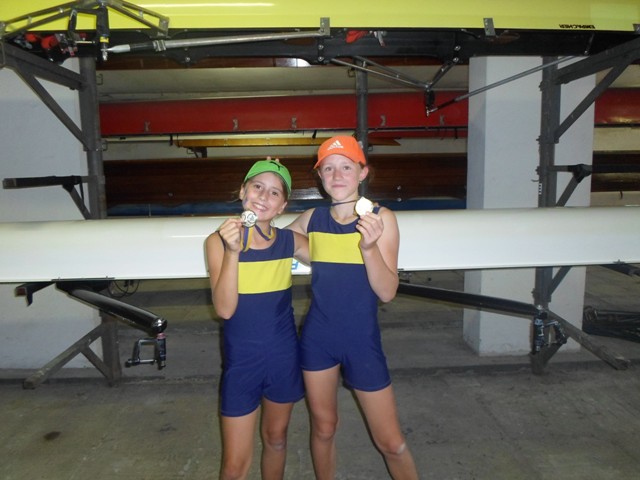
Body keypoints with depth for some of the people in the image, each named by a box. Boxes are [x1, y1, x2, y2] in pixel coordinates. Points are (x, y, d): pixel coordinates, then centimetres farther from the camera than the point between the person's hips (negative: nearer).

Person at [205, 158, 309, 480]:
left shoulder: (291, 241, -6)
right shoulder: (219, 240, -12)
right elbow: (224, 309, -20)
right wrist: (232, 251, -29)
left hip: (284, 356, 2)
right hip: (241, 360, -2)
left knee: (276, 438, 22)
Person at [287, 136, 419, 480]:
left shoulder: (380, 218, -11)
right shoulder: (311, 219, -2)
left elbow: (387, 292, -15)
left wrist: (369, 246, -30)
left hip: (362, 340, -2)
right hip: (317, 338, 3)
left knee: (391, 442, 8)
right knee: (323, 427, 19)